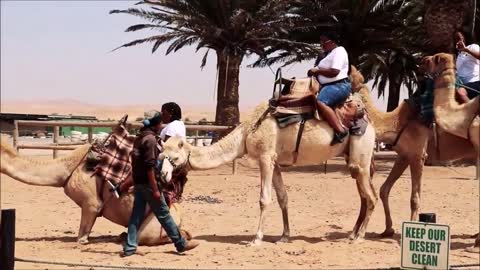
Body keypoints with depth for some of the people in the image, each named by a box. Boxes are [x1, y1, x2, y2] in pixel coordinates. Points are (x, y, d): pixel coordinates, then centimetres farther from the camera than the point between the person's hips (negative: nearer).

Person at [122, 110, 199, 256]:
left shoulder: (140, 138, 12)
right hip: (147, 183, -9)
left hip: (138, 183, 9)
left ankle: (129, 248, 7)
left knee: (137, 215, 8)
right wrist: (155, 189, -20)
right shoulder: (150, 139, -16)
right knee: (164, 214, 0)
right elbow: (149, 166, -21)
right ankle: (181, 244, 10)